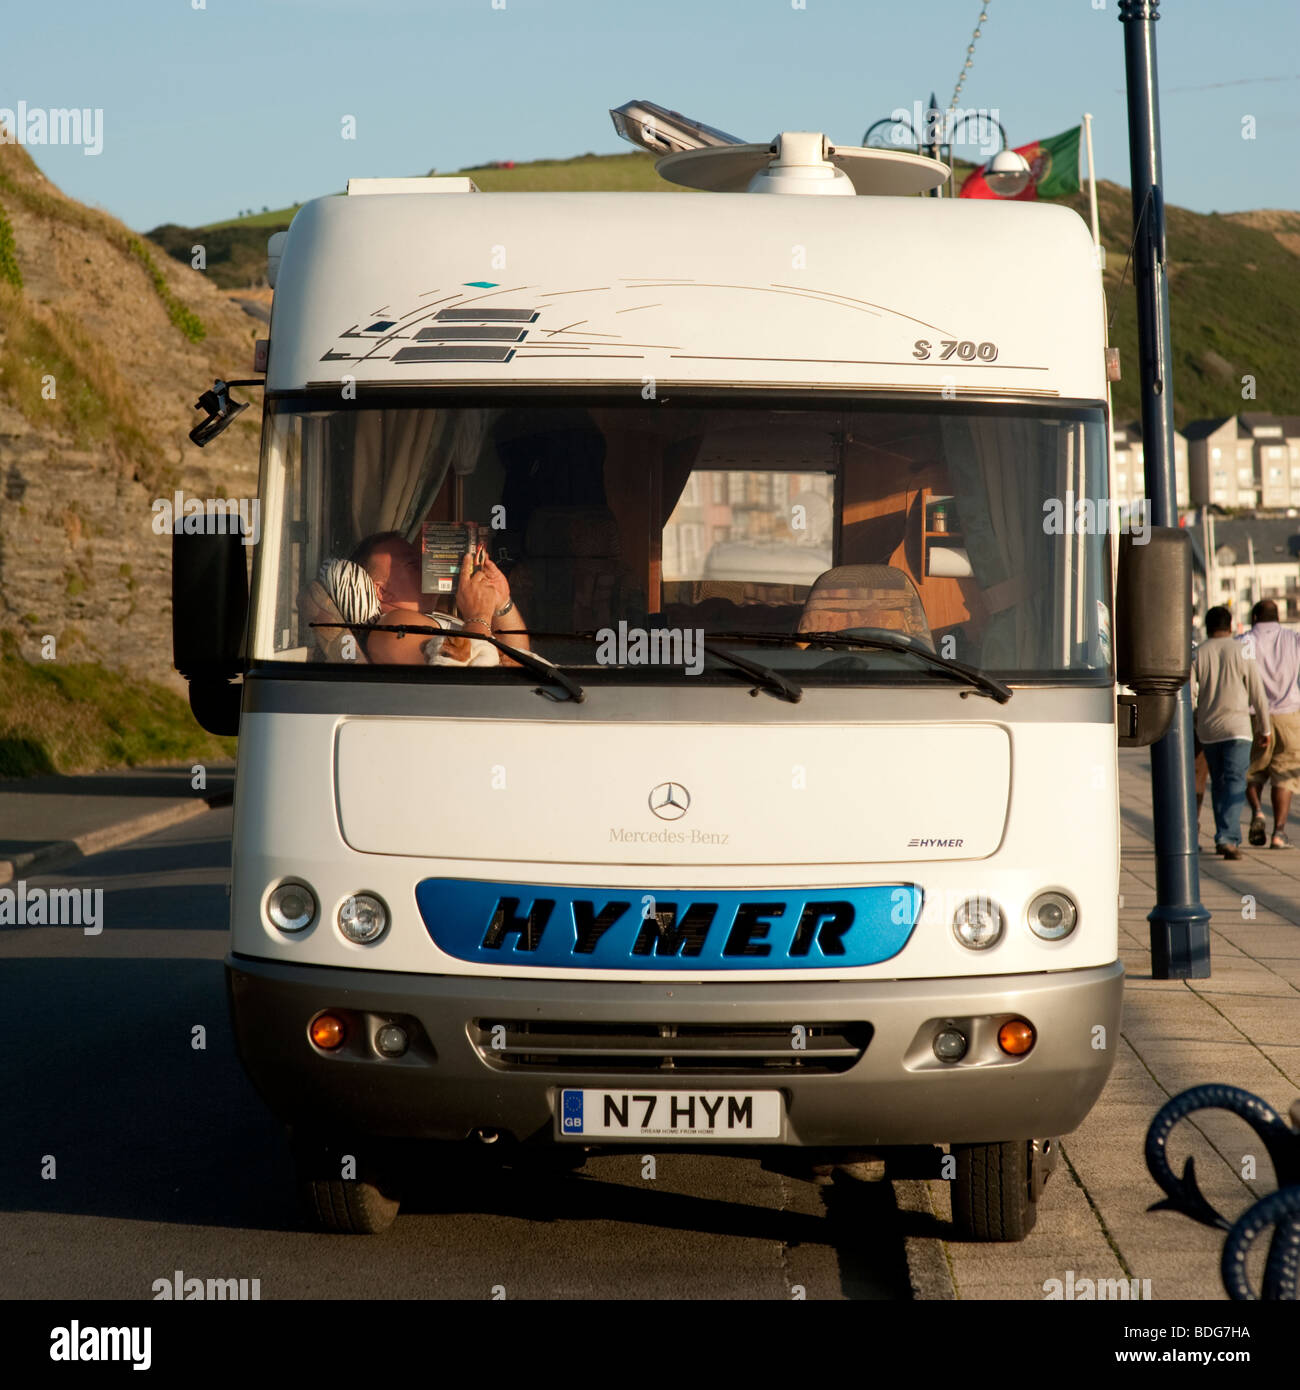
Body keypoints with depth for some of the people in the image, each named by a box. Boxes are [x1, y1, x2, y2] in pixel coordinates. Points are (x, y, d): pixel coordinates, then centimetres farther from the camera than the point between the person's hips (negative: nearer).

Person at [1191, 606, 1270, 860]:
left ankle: (1227, 838, 20)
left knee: (1218, 783, 15)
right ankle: (1227, 837, -23)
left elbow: (1189, 693, -5)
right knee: (1235, 784, -7)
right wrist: (1263, 729, 10)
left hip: (1207, 729, 3)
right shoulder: (1242, 653, -2)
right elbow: (1258, 695, 0)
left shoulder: (1197, 655, 1)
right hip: (1237, 727, -3)